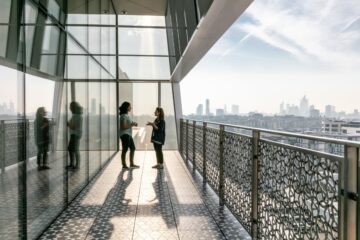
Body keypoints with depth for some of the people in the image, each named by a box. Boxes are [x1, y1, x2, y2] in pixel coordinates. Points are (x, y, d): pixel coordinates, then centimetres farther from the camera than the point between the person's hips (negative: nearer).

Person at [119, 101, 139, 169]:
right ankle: (124, 165, 6)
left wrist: (133, 124, 7)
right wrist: (132, 124, -15)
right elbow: (124, 126, -23)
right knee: (125, 150, -3)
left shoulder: (127, 115, 16)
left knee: (132, 148, 15)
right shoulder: (123, 116, -15)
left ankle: (131, 164, 26)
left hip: (128, 134, 10)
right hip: (124, 134, -10)